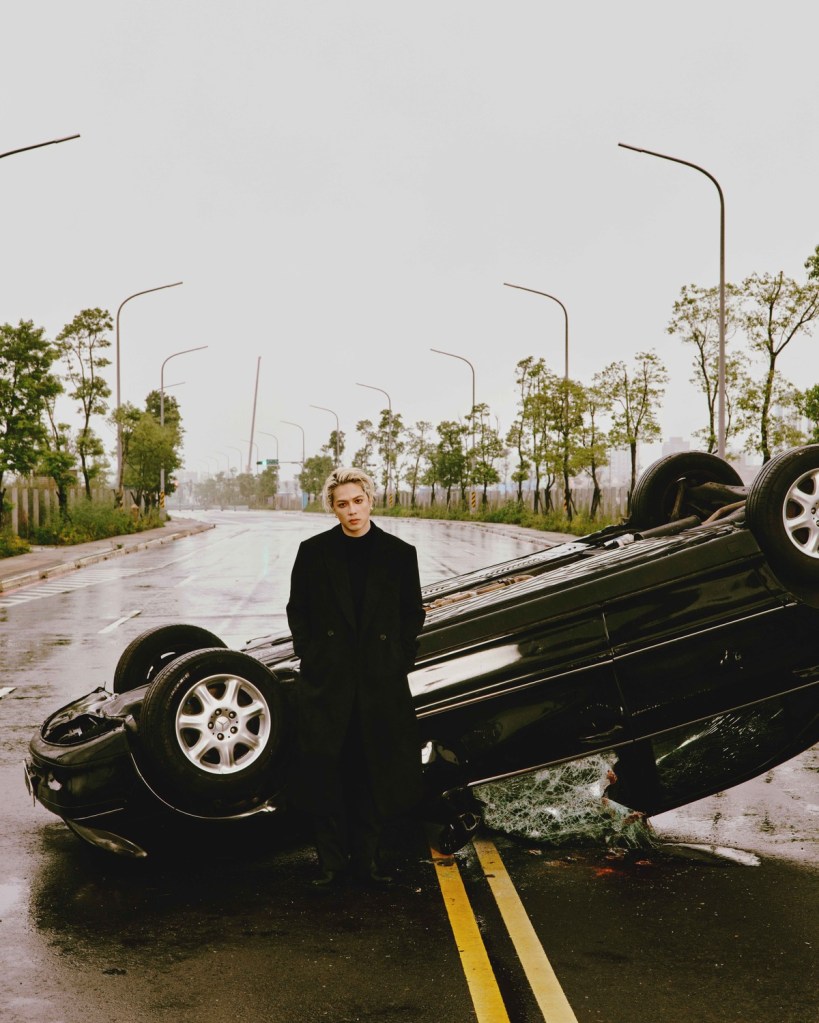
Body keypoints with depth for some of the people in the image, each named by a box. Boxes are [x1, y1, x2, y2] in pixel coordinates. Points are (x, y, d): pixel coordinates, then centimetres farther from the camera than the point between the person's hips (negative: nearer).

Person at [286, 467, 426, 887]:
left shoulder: (400, 553, 4)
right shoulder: (313, 552, 3)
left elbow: (412, 613, 10)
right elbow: (297, 610, 9)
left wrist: (402, 660, 1)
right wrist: (308, 656, -1)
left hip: (381, 680, 1)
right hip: (326, 679, 0)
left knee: (375, 771, 6)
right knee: (325, 769, 0)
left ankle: (367, 857, 20)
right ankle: (331, 860, 13)